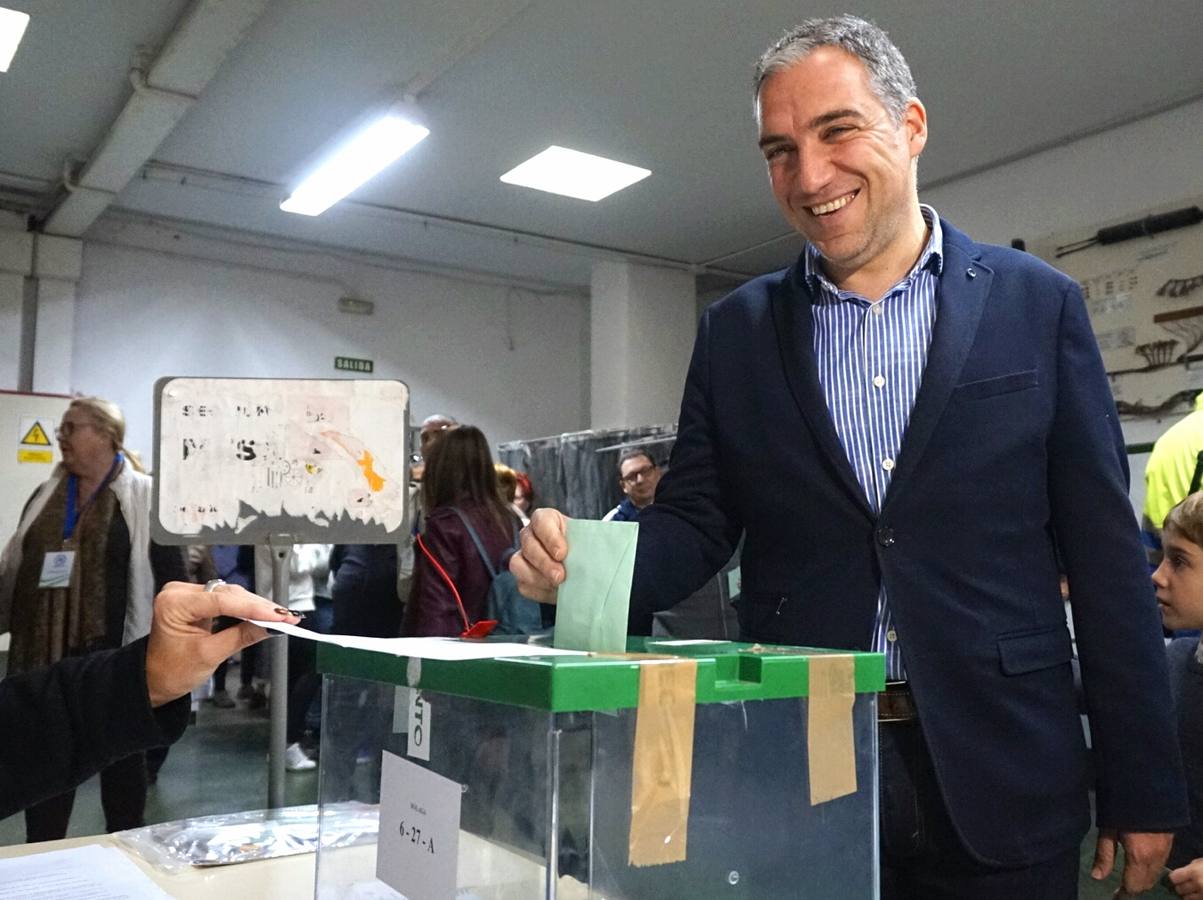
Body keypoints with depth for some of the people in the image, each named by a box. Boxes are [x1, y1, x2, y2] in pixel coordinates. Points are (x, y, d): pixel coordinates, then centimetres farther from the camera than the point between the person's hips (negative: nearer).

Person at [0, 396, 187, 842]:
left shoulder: (146, 498, -5)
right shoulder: (44, 496, 12)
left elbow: (170, 576, -7)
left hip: (115, 653, -5)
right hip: (45, 652, 5)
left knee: (122, 755, 9)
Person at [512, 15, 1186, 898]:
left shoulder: (1038, 304, -1)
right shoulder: (736, 330, 4)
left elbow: (1105, 554, -1)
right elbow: (695, 521, 3)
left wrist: (1142, 784, -1)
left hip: (1000, 778, 0)